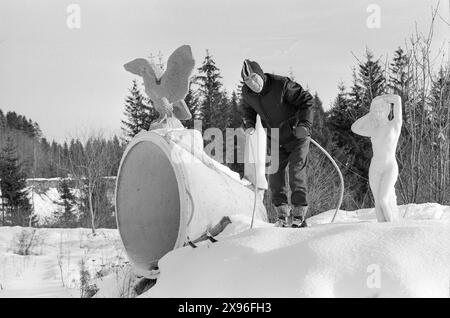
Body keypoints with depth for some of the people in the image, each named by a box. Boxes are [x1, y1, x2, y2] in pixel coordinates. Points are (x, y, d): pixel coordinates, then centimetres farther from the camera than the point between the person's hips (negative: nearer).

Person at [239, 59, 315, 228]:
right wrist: (248, 124, -3)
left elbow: (306, 100, -17)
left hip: (297, 136, -5)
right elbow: (246, 109, 16)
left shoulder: (281, 85, -25)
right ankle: (283, 216, 12)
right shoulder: (247, 93, -8)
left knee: (296, 172, -13)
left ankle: (299, 215, -7)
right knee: (274, 175, 1)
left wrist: (305, 124, -28)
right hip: (275, 141, 5)